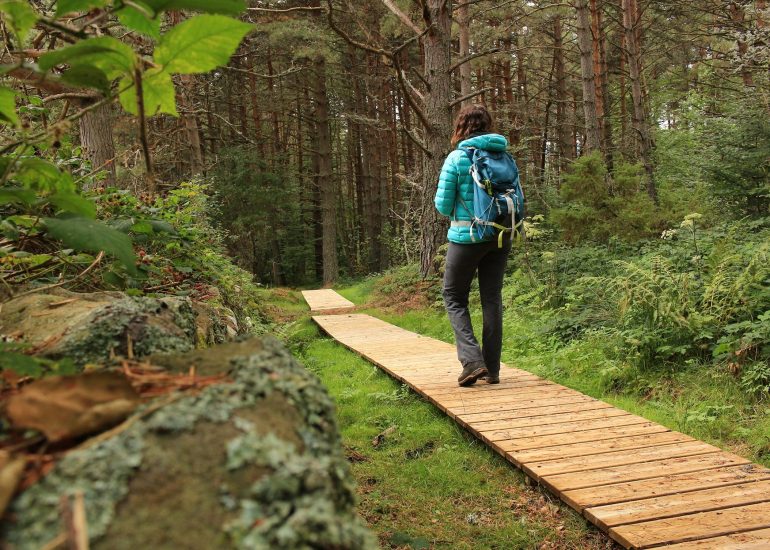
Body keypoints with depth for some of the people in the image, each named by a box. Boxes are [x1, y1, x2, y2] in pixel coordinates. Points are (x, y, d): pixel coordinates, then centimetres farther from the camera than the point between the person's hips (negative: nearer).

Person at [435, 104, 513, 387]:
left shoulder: (456, 158, -8)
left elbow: (443, 205, -8)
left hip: (467, 236, -4)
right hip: (500, 237, 4)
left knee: (454, 297, 10)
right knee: (492, 299, 10)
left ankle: (472, 360, -5)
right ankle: (492, 369, 15)